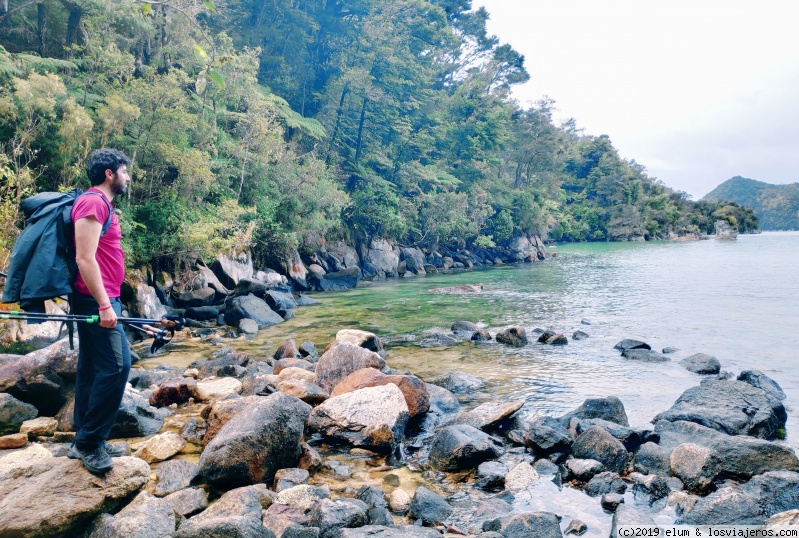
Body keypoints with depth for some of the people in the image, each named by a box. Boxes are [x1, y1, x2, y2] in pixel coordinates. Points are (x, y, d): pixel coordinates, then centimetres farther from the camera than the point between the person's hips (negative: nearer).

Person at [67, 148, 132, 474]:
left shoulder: (101, 204, 19)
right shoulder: (93, 203, -12)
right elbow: (85, 258, -20)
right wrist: (104, 304, -23)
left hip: (99, 299, 10)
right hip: (96, 300, -10)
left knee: (92, 369, 11)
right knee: (116, 366, -11)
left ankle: (86, 442, 18)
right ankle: (90, 442, -1)